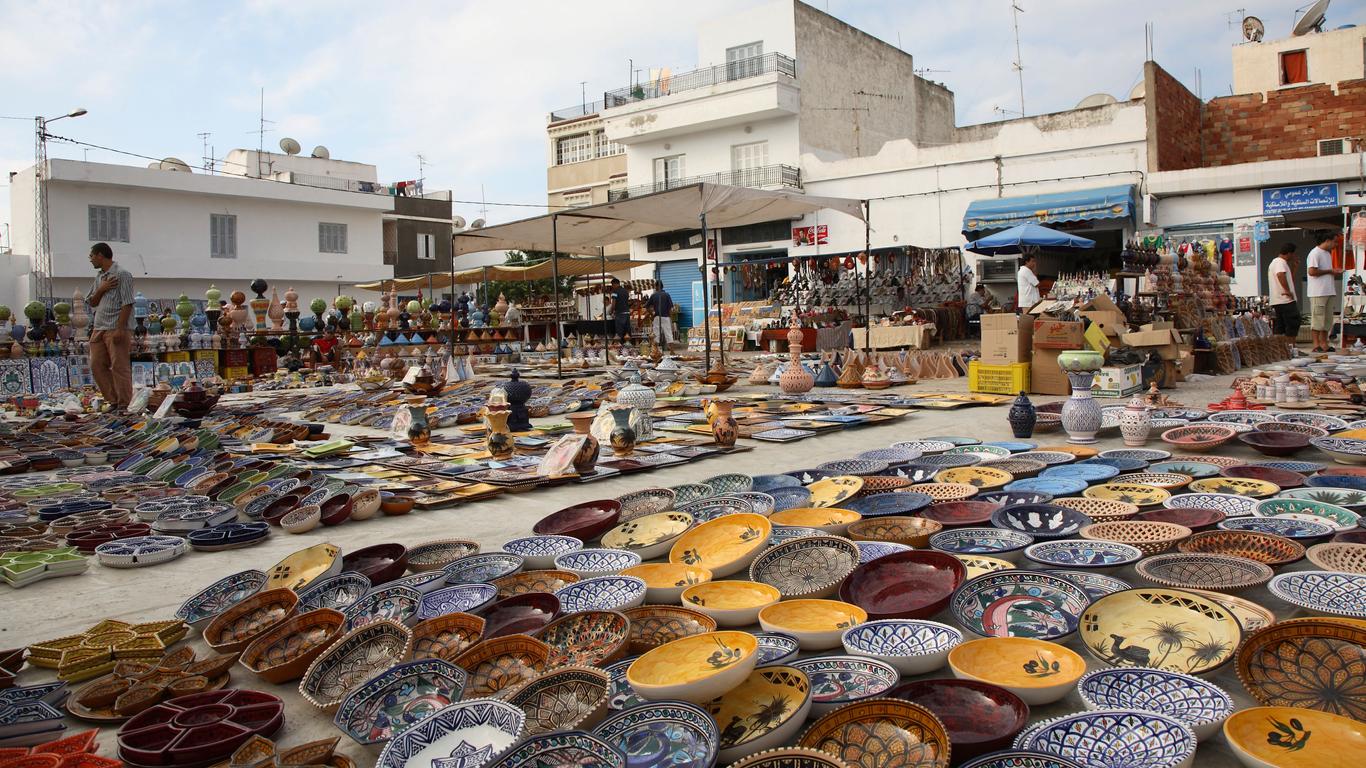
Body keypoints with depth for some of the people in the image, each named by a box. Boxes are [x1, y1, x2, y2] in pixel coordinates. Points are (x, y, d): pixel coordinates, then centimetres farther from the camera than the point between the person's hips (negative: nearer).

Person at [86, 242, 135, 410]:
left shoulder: (122, 275, -7)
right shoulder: (99, 277, 19)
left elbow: (127, 303, -13)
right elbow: (92, 302, 20)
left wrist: (120, 329, -19)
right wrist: (101, 289, -1)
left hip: (117, 329, -9)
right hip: (99, 328, 9)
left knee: (120, 367, -6)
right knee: (97, 366, 7)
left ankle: (124, 405, 0)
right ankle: (113, 401, 14)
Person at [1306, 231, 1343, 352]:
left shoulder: (1328, 253, 20)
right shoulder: (1315, 253, -10)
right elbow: (1312, 271, -20)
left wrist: (1335, 273, 6)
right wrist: (1329, 271, -12)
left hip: (1329, 291, 10)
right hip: (1318, 292, -9)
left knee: (1327, 319, 10)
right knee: (1317, 319, -7)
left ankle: (1324, 344, 15)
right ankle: (1316, 345, -3)